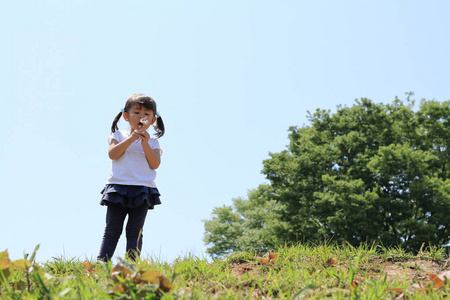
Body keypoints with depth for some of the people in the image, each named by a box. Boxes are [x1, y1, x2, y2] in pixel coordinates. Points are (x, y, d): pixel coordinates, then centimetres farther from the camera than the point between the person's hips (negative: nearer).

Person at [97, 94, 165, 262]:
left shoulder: (152, 142, 11)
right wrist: (131, 139, -12)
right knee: (112, 229, 0)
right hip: (118, 187, 0)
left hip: (142, 189, 0)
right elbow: (112, 154, -7)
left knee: (135, 231, 0)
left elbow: (155, 164, -2)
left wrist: (145, 144, -10)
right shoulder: (119, 136, 11)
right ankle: (101, 262, 0)